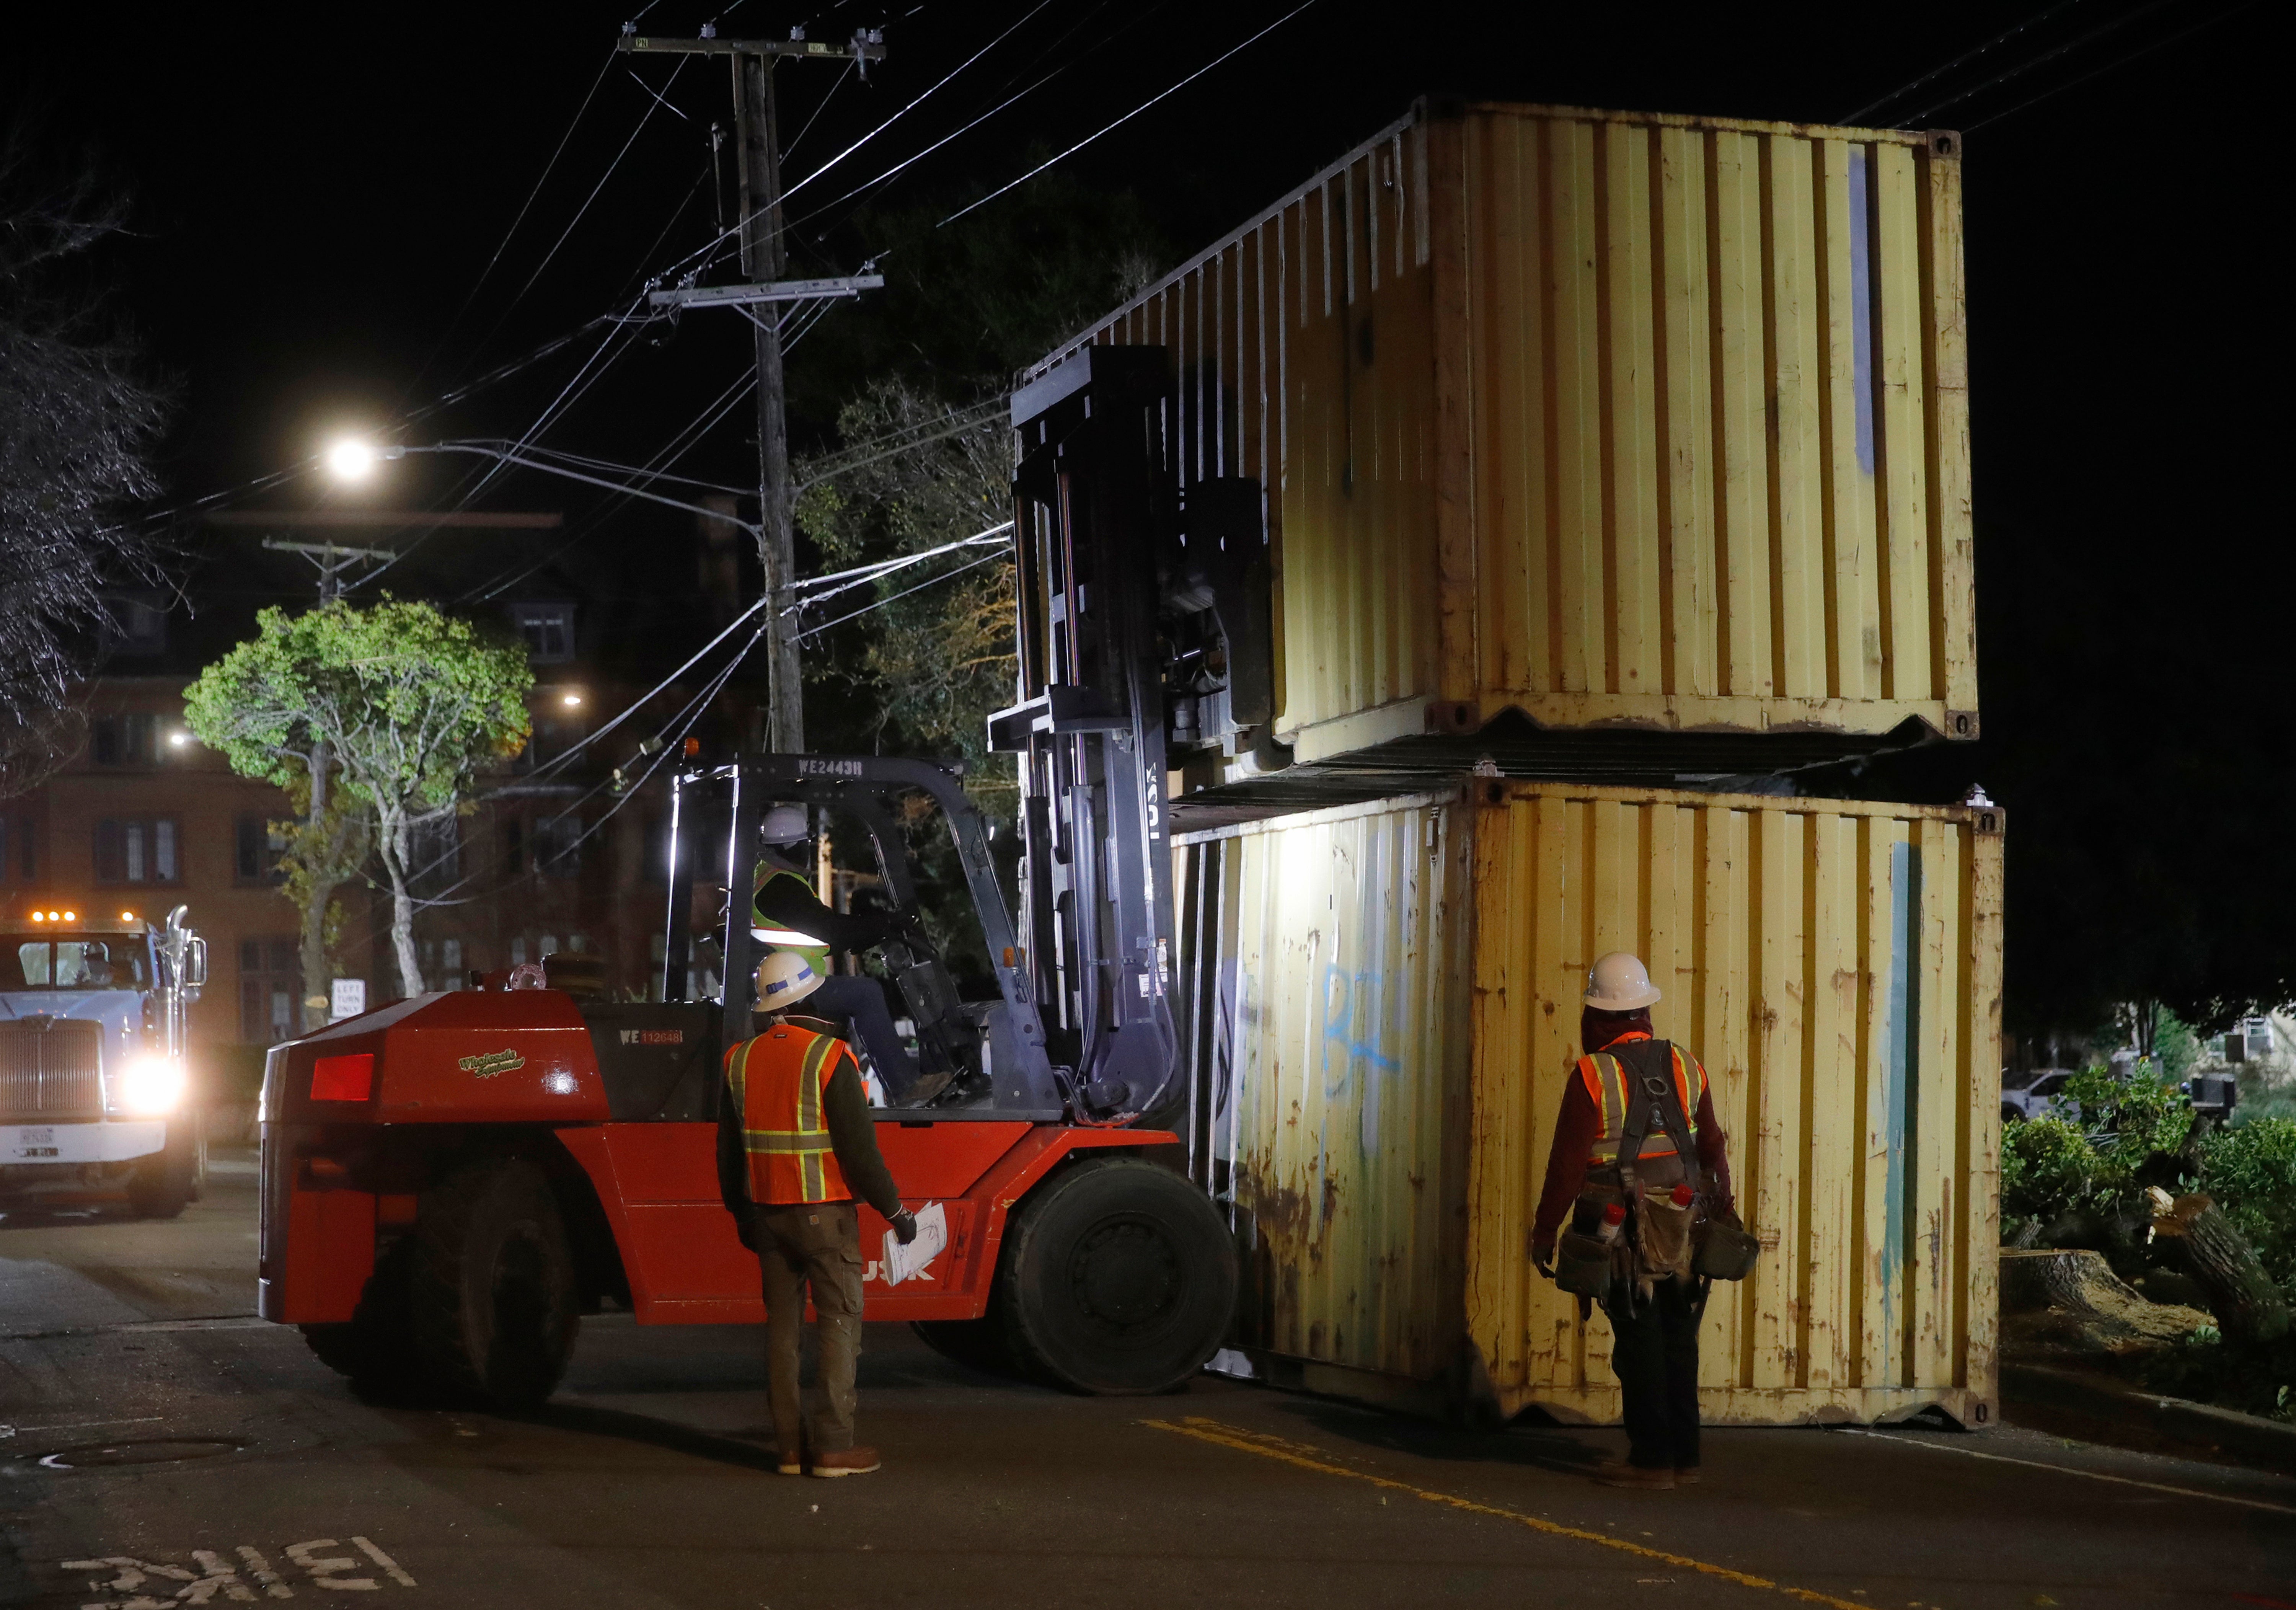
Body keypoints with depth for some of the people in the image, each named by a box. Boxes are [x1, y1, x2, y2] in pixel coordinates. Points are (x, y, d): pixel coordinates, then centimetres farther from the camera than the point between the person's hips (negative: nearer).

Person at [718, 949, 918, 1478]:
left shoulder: (740, 1060, 5)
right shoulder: (829, 1057, -13)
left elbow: (729, 1150, 12)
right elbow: (858, 1146, -14)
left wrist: (741, 1211, 23)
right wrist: (894, 1209, -6)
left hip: (768, 1211, 6)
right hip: (824, 1210, -6)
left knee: (783, 1323, 10)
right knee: (839, 1320, -1)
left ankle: (791, 1444, 11)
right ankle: (833, 1447, -4)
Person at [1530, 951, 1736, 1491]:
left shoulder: (1593, 1074, -11)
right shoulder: (1686, 1067, 5)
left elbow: (1568, 1163, -11)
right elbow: (1713, 1150, 11)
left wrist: (1544, 1232, -3)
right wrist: (1723, 1214, 23)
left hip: (1622, 1235, -5)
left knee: (1640, 1342, -1)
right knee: (1678, 1340, 11)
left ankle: (1651, 1459, 0)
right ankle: (1684, 1455, 16)